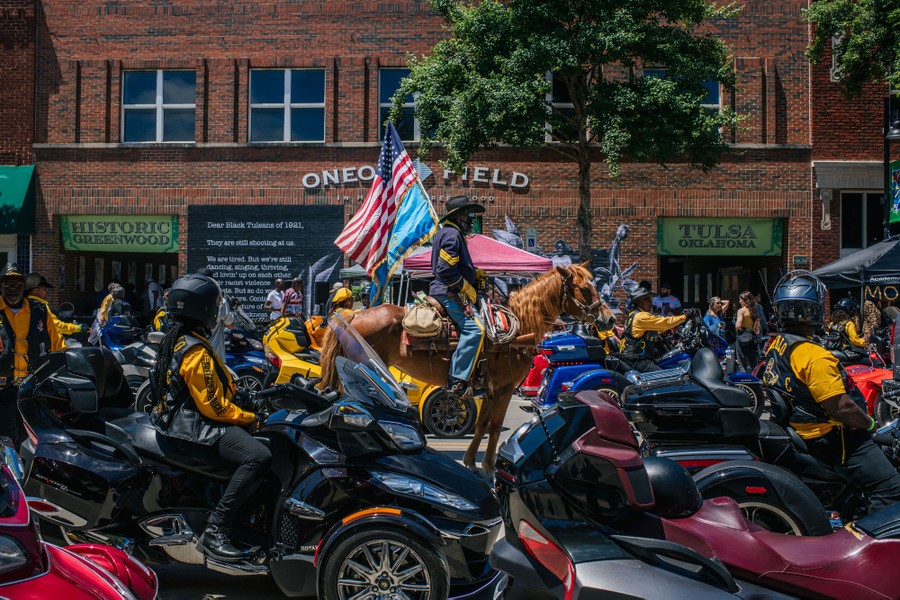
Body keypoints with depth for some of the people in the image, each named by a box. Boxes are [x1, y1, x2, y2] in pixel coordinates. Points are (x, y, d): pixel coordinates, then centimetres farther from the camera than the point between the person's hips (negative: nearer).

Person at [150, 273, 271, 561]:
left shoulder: (177, 338, 13)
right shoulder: (196, 353, -20)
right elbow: (213, 406, -23)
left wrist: (238, 393, 15)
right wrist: (250, 417, -11)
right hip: (194, 428, -11)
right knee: (258, 456, -29)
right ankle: (215, 531, -23)